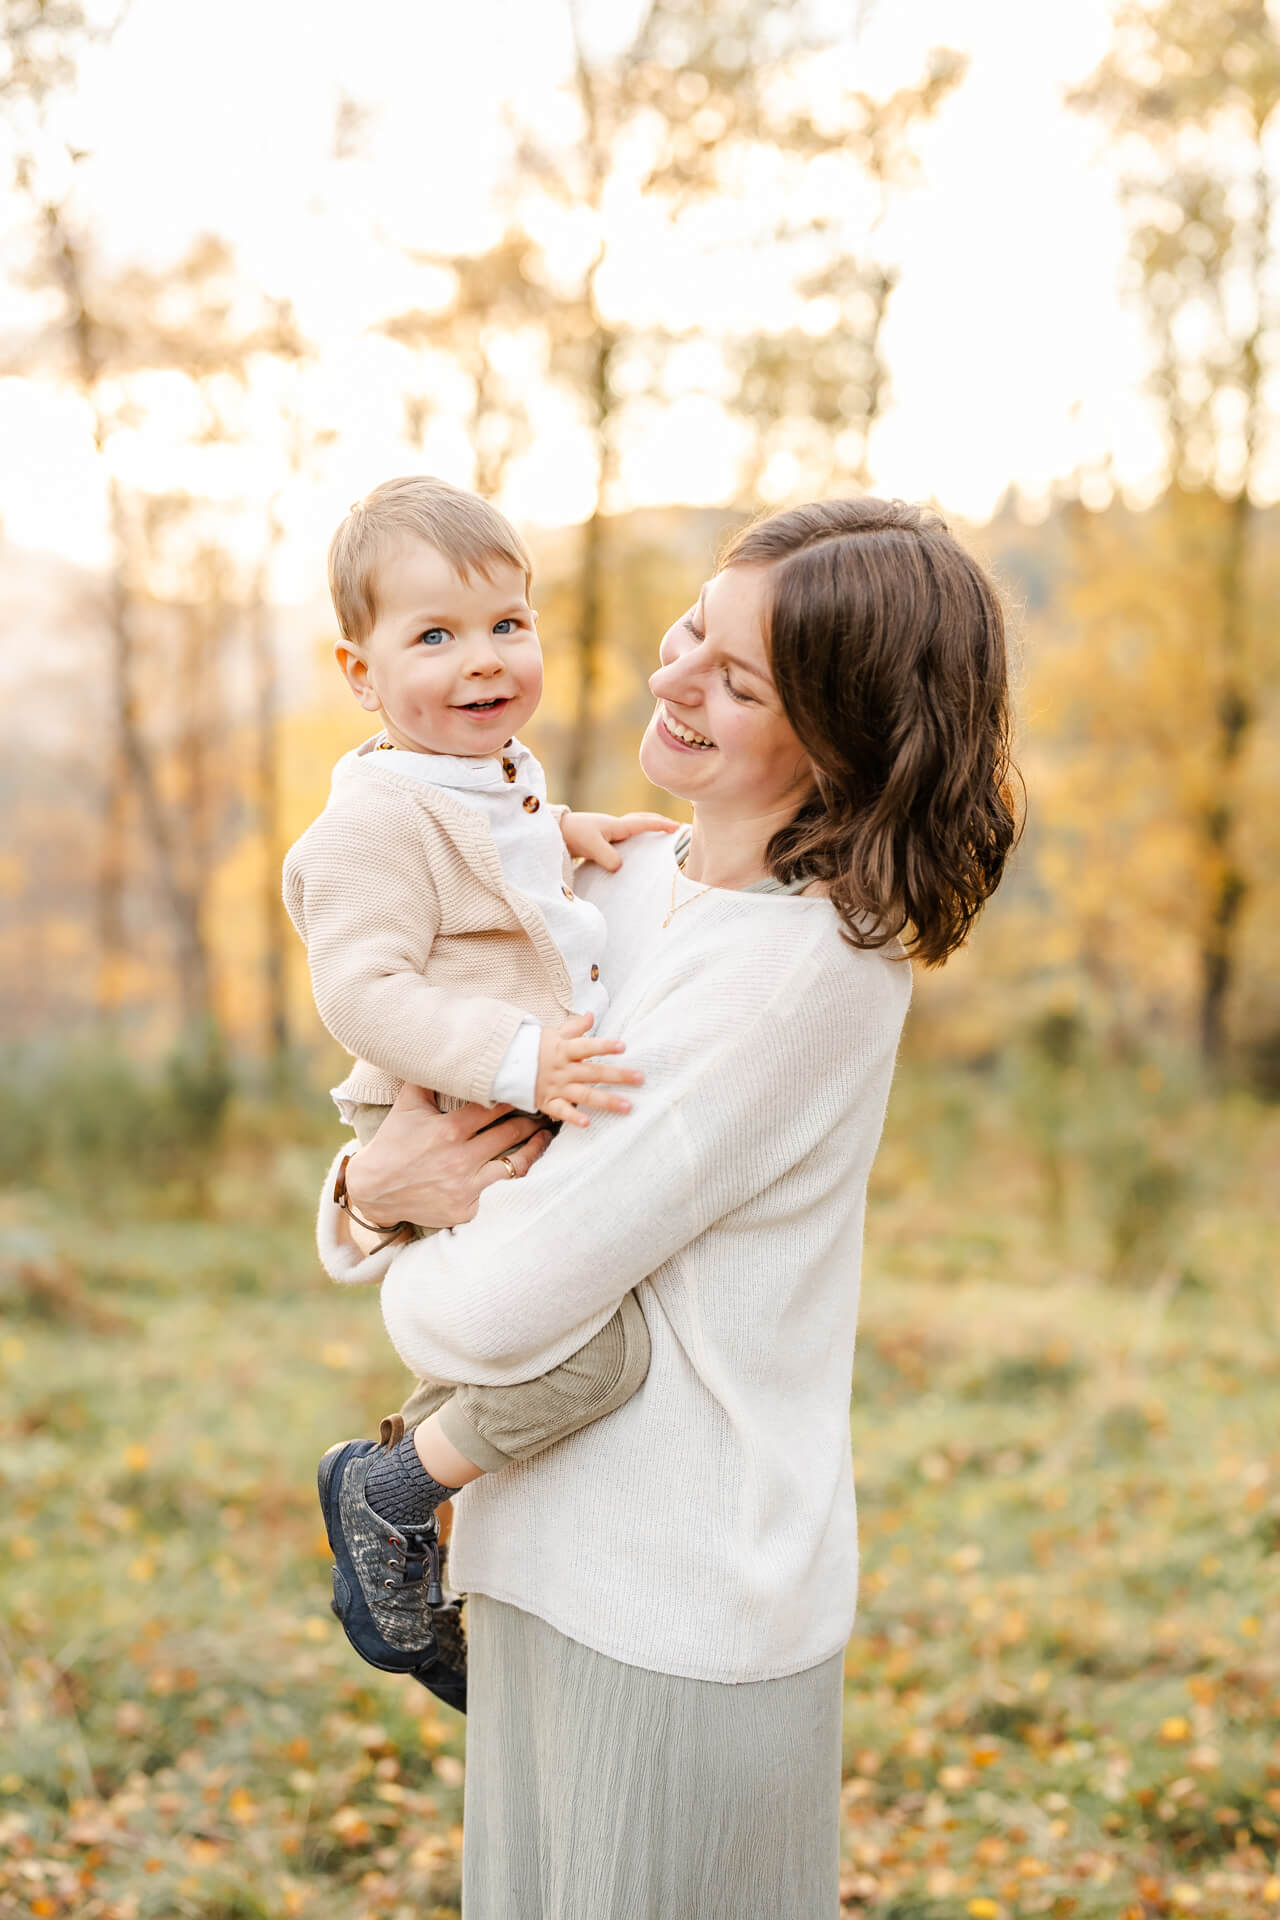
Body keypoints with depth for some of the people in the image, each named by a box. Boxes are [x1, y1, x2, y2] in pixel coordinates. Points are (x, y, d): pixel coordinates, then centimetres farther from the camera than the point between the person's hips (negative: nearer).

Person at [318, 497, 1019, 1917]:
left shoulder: (814, 961, -22)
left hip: (687, 1610, -8)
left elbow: (505, 1309, -23)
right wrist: (370, 1187, -12)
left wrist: (408, 1277, -2)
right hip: (544, 1557, 8)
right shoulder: (632, 881, 5)